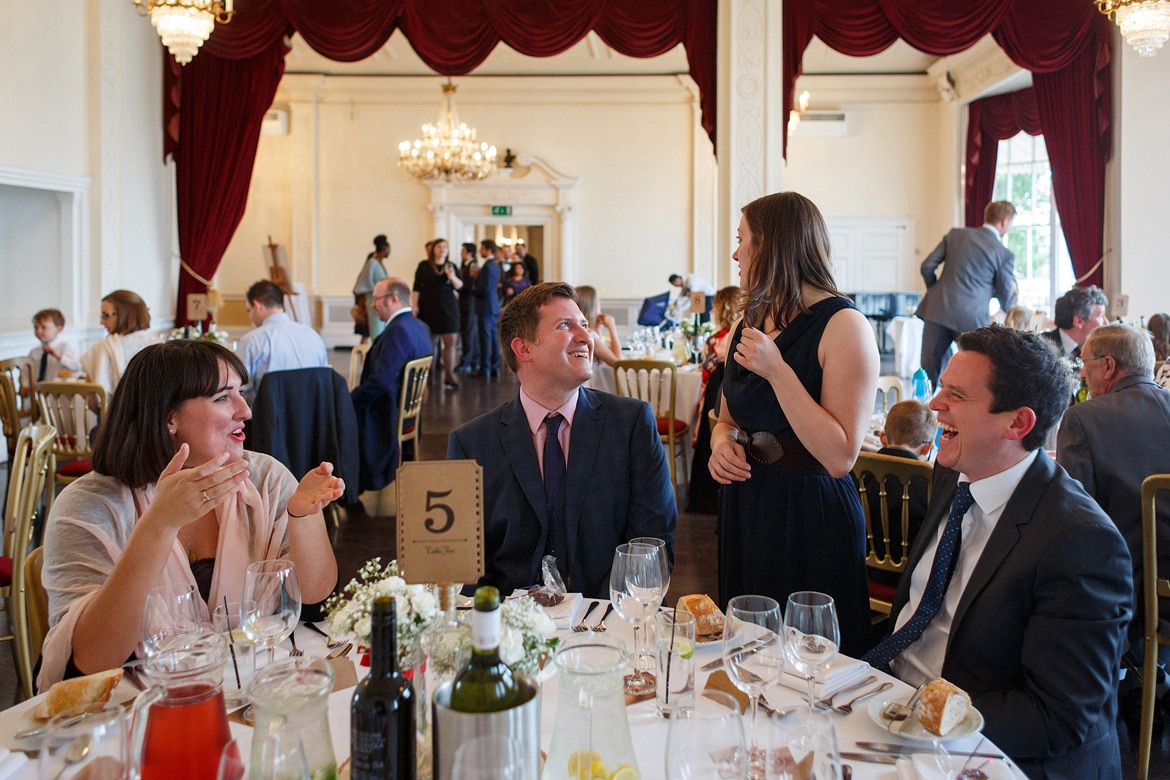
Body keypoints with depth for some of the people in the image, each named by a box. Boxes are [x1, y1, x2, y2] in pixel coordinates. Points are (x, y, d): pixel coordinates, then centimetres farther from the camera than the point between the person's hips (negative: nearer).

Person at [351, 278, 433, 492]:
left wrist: (349, 400, -13)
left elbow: (380, 382, -27)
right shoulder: (420, 328, 9)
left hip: (386, 417, -10)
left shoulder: (398, 330, -21)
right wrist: (355, 395, 14)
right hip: (408, 410, 10)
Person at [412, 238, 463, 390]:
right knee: (430, 341, 0)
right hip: (428, 308, -2)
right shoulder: (424, 266, 4)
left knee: (450, 341, -6)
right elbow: (416, 288, 3)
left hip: (448, 308, 2)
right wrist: (414, 305, -6)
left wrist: (453, 277, -14)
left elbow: (460, 287, 5)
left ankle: (449, 376, -5)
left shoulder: (451, 266, 9)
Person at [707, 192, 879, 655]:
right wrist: (721, 443, -3)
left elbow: (840, 457, -21)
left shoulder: (842, 325, -14)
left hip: (812, 517, -7)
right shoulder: (749, 322, 9)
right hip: (746, 510, 7)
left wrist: (777, 371, -23)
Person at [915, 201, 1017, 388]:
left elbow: (927, 267, 6)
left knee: (929, 372, 6)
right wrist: (1013, 293, 28)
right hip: (972, 317, -2)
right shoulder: (1005, 255, 0)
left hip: (938, 310, 3)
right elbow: (1006, 303, 5)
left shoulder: (955, 234, 8)